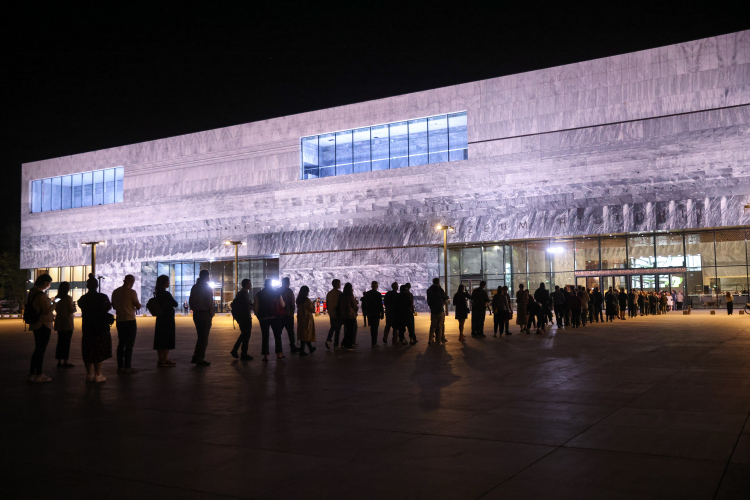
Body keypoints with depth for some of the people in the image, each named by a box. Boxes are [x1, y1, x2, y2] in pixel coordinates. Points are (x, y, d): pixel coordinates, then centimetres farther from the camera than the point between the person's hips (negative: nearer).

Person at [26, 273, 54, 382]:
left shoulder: (32, 292, 8)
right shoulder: (41, 295, -22)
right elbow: (46, 311, -23)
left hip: (35, 325, 10)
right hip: (43, 325, -9)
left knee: (37, 349, 18)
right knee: (41, 350, 0)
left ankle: (32, 373, 23)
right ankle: (38, 375, 7)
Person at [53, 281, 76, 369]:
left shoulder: (57, 298, 6)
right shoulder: (68, 298, -13)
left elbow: (56, 309, 16)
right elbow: (71, 310, -13)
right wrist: (74, 305, 8)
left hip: (59, 322, 6)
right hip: (67, 323, -6)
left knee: (60, 342, 11)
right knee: (66, 342, -1)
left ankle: (59, 361, 13)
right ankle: (65, 361, 0)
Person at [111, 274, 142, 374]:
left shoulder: (115, 292, 7)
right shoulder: (131, 292, -11)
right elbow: (138, 306, -6)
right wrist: (138, 304, 14)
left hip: (119, 321, 6)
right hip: (130, 321, -6)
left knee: (121, 344, 12)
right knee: (129, 344, -1)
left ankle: (120, 366, 13)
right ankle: (127, 367, -3)